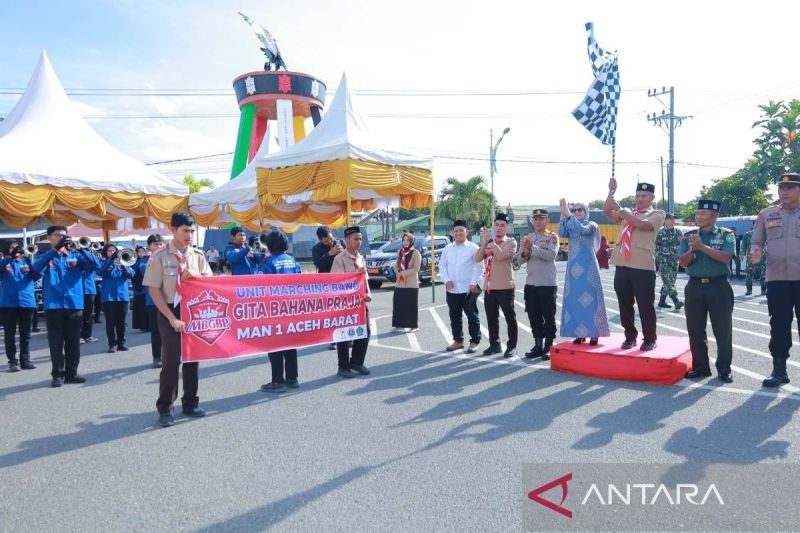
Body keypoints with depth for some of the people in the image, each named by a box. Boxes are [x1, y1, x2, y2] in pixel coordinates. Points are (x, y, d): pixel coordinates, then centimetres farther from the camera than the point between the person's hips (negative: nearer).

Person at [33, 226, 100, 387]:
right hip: (53, 305, -2)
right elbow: (37, 267, -17)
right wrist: (55, 249, -27)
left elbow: (94, 265, -6)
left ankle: (72, 373, 17)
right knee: (56, 342, 3)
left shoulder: (75, 256, 9)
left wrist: (79, 249, -20)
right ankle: (58, 374, 12)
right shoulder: (45, 256, 5)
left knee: (73, 342, 7)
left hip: (74, 304, 2)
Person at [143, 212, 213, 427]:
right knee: (171, 360, -5)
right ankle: (165, 408, 9)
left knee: (193, 358, 10)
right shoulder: (160, 256, -8)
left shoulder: (198, 256, 4)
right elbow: (154, 291, -10)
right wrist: (172, 318, -14)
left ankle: (190, 403, 24)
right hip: (171, 313, -4)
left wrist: (196, 276, -16)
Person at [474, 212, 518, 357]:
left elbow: (501, 256, -21)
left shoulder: (511, 242, -2)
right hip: (489, 286, 6)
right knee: (491, 317, 11)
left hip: (505, 286, -6)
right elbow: (477, 258, 1)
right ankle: (494, 344, 22)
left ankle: (512, 346, 8)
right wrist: (484, 242, -11)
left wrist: (490, 240, -16)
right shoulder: (488, 243, 16)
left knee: (510, 317, 1)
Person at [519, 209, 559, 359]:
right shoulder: (527, 237, 11)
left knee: (548, 316, 2)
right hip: (530, 283, 5)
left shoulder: (552, 237, -2)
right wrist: (526, 252, -18)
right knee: (534, 316, 10)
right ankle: (538, 346, 20)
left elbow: (551, 254, -19)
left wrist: (532, 248, -23)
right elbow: (521, 258, 3)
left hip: (548, 284, -4)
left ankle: (548, 347, 11)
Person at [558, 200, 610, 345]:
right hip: (573, 268, 5)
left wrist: (567, 213, -25)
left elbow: (582, 229, -22)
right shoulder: (570, 227, 12)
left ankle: (594, 333, 0)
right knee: (574, 299, 4)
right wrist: (562, 214, -15)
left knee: (589, 298, -5)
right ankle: (579, 333, 11)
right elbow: (561, 233, -8)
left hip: (588, 268, -5)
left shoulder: (591, 225, -1)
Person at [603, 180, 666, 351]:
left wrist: (622, 211, -16)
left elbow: (642, 224, -15)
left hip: (643, 266, -5)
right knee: (625, 305, 10)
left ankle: (649, 339, 15)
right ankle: (630, 336, 23)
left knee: (645, 305, 2)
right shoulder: (626, 213, 19)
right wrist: (612, 191, -1)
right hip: (622, 265, 5)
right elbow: (606, 212, 8)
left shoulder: (657, 214, 4)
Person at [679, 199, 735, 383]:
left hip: (719, 286, -3)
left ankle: (724, 369, 13)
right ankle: (700, 367, 17)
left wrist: (702, 246, -22)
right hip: (695, 286, 3)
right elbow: (683, 262, 0)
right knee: (695, 330, 6)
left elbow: (725, 257, -16)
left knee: (723, 330, 2)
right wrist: (692, 249, -18)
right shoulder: (689, 236, 8)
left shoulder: (726, 235, 0)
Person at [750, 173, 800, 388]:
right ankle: (779, 369, 15)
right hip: (776, 279, 1)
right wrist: (756, 253, -10)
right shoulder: (766, 214, 9)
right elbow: (757, 242, 11)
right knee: (779, 325, 6)